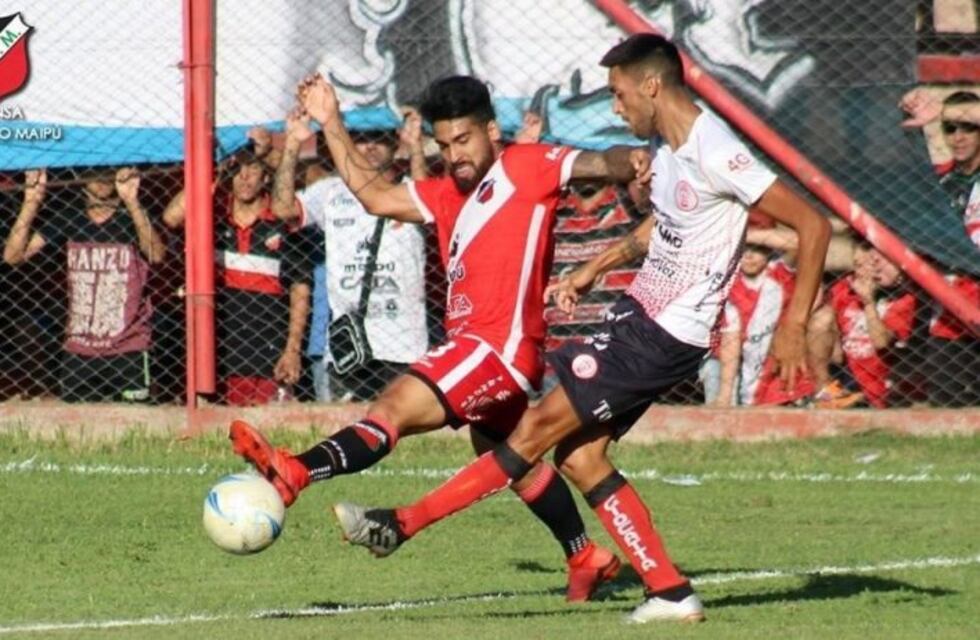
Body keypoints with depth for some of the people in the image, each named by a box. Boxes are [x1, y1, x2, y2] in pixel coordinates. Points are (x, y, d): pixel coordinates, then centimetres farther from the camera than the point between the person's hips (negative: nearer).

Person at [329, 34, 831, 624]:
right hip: (638, 311, 10)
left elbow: (813, 225, -20)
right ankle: (671, 593, 8)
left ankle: (403, 525, -8)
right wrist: (598, 267, 21)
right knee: (578, 454, 6)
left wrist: (794, 325, -23)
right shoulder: (666, 145, 8)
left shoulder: (715, 154, -21)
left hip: (665, 337, -10)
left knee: (543, 425, -10)